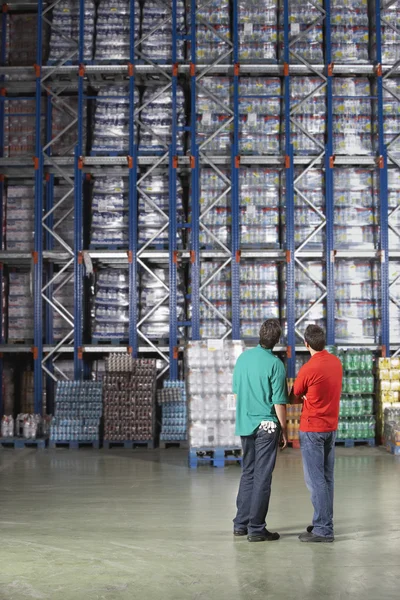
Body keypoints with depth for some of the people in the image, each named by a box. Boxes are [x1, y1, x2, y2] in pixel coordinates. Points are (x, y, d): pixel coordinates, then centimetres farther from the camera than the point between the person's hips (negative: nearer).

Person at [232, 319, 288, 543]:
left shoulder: (243, 357, 3)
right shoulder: (275, 364, -14)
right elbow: (279, 402, -13)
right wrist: (284, 430, -2)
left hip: (245, 424, 6)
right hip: (266, 426, -6)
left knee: (248, 473, 16)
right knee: (262, 477, 0)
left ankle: (241, 523, 20)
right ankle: (256, 528, 4)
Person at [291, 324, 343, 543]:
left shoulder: (308, 369, -18)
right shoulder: (336, 362, 4)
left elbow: (293, 399, -3)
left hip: (312, 429, -8)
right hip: (331, 427, 8)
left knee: (315, 479, -4)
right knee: (326, 478, 13)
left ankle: (323, 529, -4)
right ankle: (324, 522, 20)